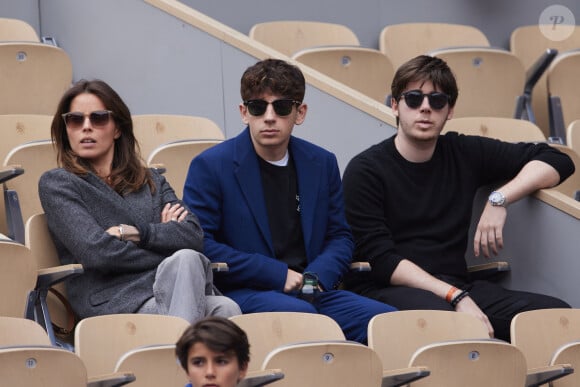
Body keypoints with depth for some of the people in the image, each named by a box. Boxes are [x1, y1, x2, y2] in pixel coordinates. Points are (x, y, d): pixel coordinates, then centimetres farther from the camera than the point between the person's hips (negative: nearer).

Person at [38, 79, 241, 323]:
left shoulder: (151, 181, 29)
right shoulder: (56, 184, 13)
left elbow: (194, 236, 10)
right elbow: (97, 252, -4)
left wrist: (136, 232, -4)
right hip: (115, 301, -5)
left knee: (227, 310, -33)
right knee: (186, 260, -36)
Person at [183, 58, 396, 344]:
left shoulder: (322, 163, 15)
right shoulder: (210, 166, 0)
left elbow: (339, 236, 19)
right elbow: (199, 244, -7)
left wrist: (316, 276, -5)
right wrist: (279, 274, -11)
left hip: (311, 291, 5)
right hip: (243, 294, -5)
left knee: (387, 321, -21)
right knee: (299, 312, -37)